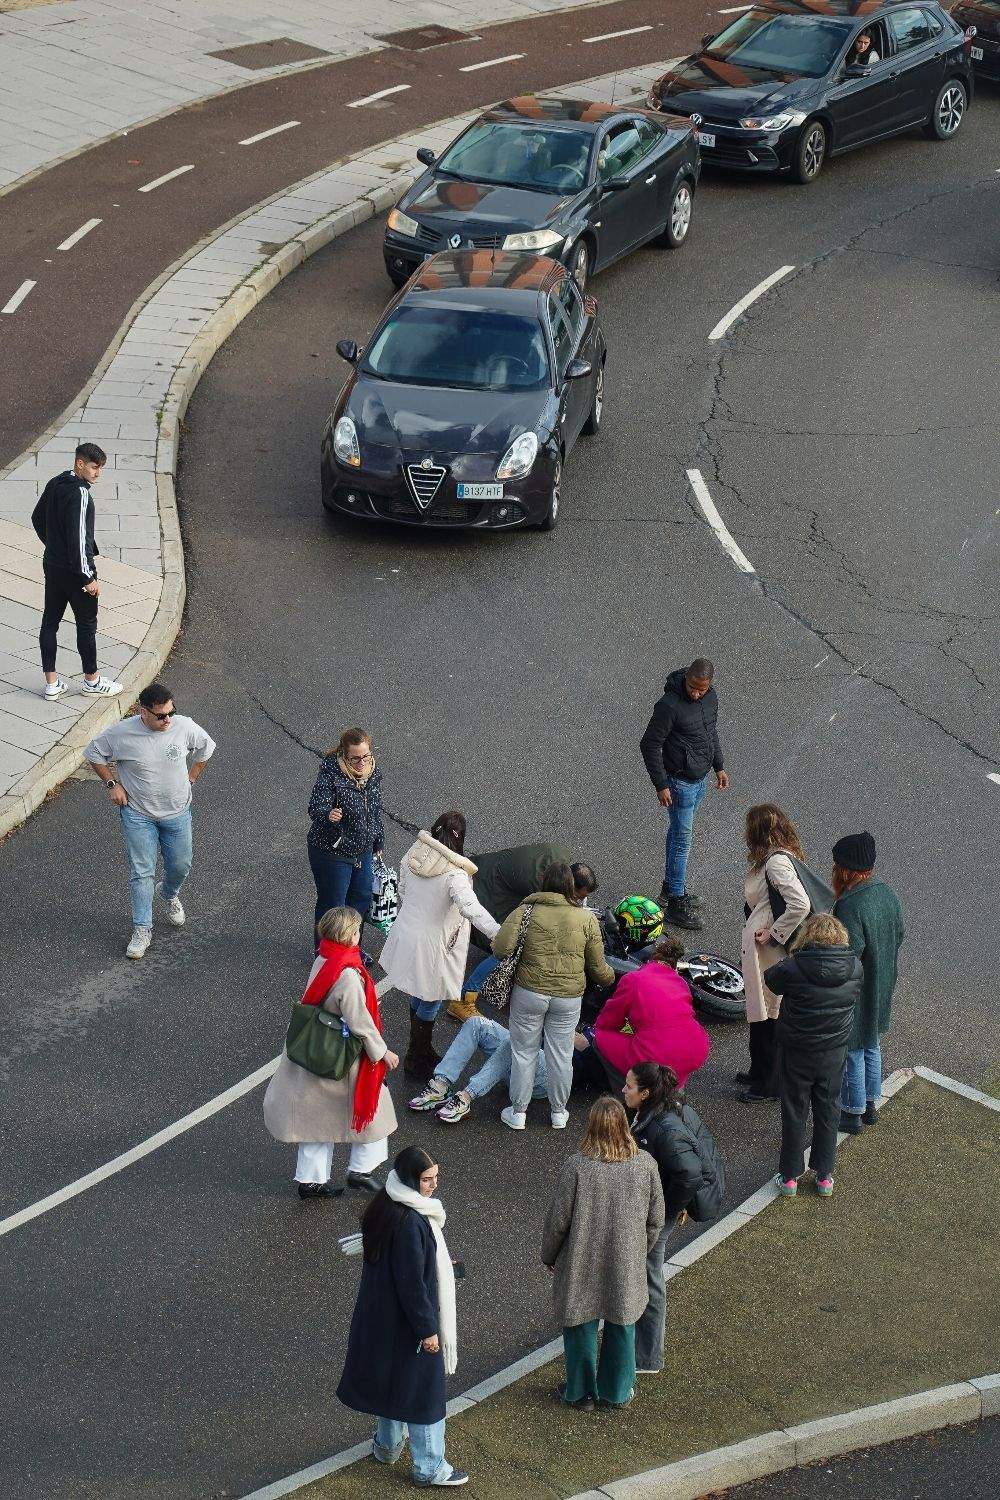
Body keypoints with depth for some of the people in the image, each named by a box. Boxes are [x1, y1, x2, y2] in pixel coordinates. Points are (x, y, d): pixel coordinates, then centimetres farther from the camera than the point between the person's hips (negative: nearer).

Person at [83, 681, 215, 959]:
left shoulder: (184, 727, -16)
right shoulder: (122, 732, -21)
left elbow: (206, 749, 6)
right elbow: (94, 753, -3)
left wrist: (190, 780, 3)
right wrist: (112, 784, -9)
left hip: (177, 812, 2)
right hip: (137, 813, -2)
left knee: (180, 866, 15)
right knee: (141, 872, -1)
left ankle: (169, 894, 49)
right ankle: (142, 929, 11)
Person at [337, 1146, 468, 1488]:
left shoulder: (388, 1206, -2)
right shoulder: (410, 1222, -31)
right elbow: (411, 1281, -26)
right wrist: (428, 1328, -18)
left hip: (382, 1310, 9)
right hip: (407, 1318, -9)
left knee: (394, 1377, 26)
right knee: (422, 1388, 5)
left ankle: (387, 1444, 43)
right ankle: (428, 1469, 18)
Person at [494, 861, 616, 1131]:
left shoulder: (525, 911, -6)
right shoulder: (587, 919, -1)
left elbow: (501, 948, -16)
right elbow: (598, 968, 3)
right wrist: (611, 978, 25)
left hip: (529, 993, -1)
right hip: (569, 998, 1)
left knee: (524, 1053, 13)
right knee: (561, 1055, 15)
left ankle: (518, 1112, 22)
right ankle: (559, 1112, 29)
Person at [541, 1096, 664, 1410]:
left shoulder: (577, 1166, -23)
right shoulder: (645, 1164, -13)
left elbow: (558, 1220, -14)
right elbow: (655, 1219, -1)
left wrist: (549, 1256, 5)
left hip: (582, 1265, -2)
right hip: (627, 1264, 2)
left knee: (581, 1325, 16)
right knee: (621, 1324, 20)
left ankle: (581, 1392, 30)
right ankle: (618, 1392, 34)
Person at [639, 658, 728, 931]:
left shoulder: (710, 697, -2)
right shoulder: (670, 705, -26)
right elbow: (649, 745, -20)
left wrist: (718, 766, 18)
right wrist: (661, 785, -19)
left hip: (701, 778, 8)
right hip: (680, 783, -8)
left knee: (679, 832, 20)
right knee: (682, 839, -3)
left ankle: (670, 887, 34)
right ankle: (676, 903, 4)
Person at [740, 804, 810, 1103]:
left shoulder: (776, 863, -24)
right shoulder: (775, 857, 6)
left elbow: (800, 905, -34)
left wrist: (773, 934, -23)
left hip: (768, 952, -10)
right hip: (757, 947, 10)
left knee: (767, 1015, 4)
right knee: (761, 1013, 22)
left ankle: (770, 1082, 17)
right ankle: (760, 1073, 37)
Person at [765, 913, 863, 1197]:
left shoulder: (793, 969, -22)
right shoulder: (855, 967, -14)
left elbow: (771, 980, -3)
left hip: (796, 1053, -2)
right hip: (834, 1054, 2)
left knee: (794, 1112, 14)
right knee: (828, 1112, 19)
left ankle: (789, 1176, 24)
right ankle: (825, 1176, 28)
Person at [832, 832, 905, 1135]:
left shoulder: (850, 906, -30)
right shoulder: (888, 894, -4)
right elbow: (899, 936, 7)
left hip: (855, 993, -8)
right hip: (882, 990, 8)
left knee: (852, 1053, 9)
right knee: (871, 1047, 25)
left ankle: (852, 1115, 23)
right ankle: (871, 1105, 39)